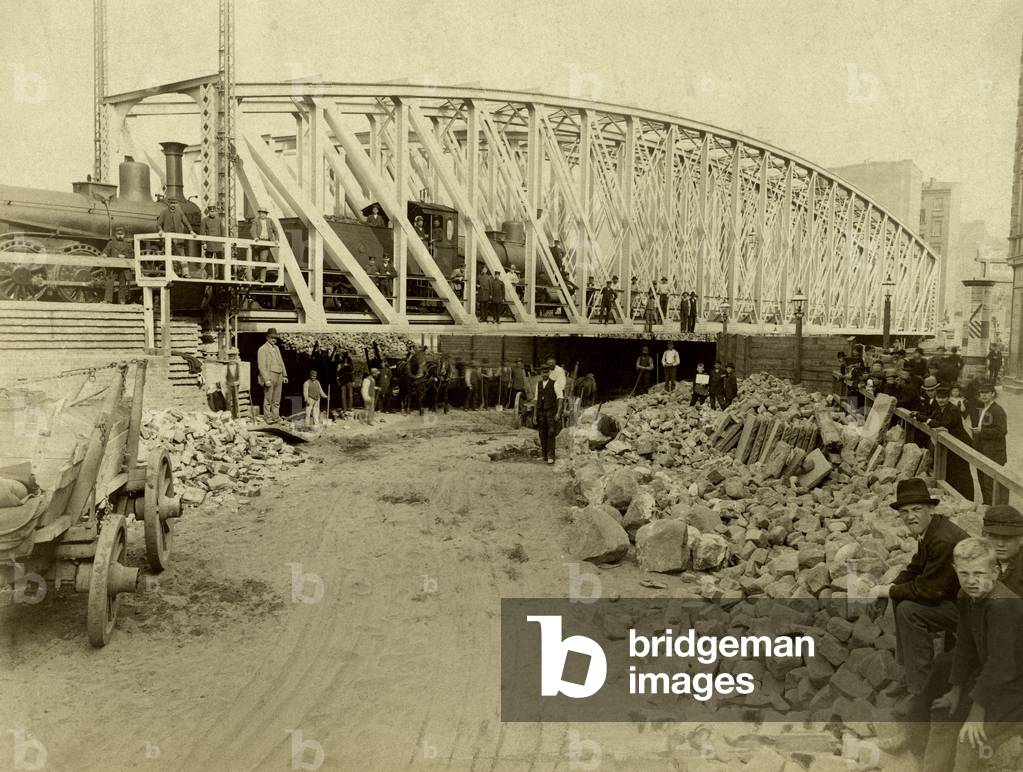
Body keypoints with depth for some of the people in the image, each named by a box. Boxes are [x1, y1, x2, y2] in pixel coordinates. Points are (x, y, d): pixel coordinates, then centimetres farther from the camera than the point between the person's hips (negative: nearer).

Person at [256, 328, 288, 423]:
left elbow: (281, 362, 22)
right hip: (269, 376, -7)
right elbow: (261, 366, -12)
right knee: (268, 399, -2)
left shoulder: (276, 348, 17)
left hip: (279, 377, 7)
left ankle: (276, 417, 15)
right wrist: (266, 379, -19)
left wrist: (284, 375, 15)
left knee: (277, 400, 10)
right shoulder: (262, 349, -6)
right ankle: (267, 418, 4)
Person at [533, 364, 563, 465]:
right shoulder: (538, 384, 12)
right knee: (542, 434, 5)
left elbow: (560, 398, -6)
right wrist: (534, 415, 9)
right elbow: (536, 400, 13)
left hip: (551, 411, -4)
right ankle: (545, 455, 14)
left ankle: (551, 457, -9)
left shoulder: (554, 383, -3)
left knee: (551, 434, -8)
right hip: (541, 412, 5)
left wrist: (558, 412, -15)